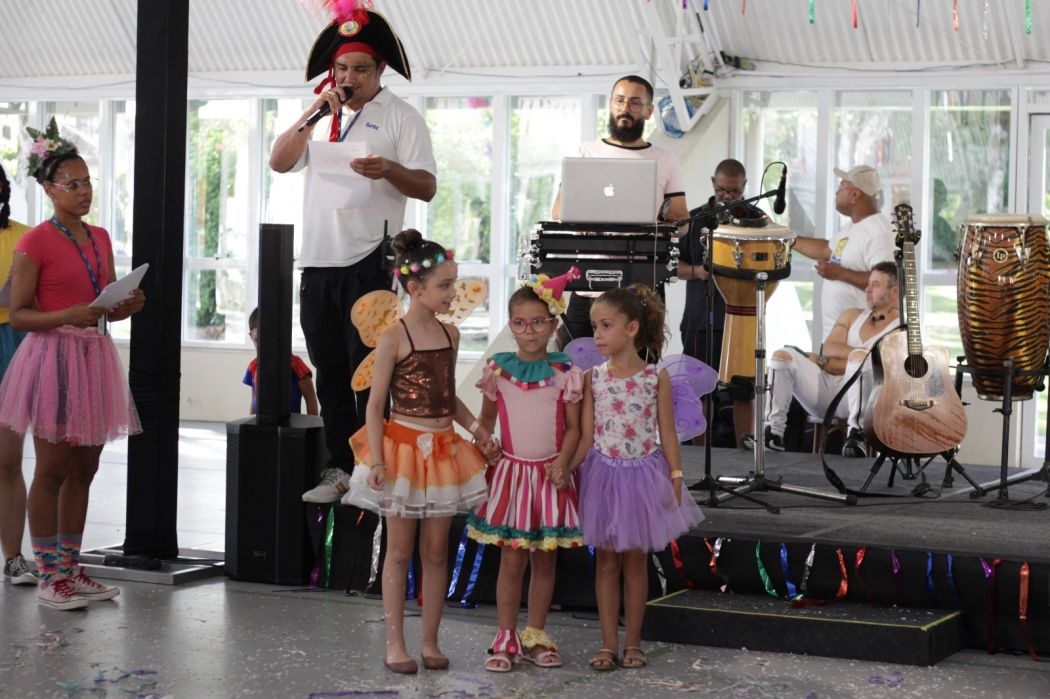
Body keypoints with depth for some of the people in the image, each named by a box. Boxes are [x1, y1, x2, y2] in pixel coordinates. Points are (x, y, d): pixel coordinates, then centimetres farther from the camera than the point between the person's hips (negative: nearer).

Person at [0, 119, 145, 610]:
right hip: (53, 356, -7)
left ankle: (70, 569, 18)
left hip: (94, 358, 7)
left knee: (84, 469, 10)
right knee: (52, 470, -2)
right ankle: (49, 576, 5)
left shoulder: (99, 238, 12)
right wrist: (67, 316, -24)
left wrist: (129, 306, -4)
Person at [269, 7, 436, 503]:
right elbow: (279, 163, 5)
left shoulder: (400, 117, 1)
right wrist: (312, 115, -6)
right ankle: (340, 468, 15)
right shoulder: (321, 116, 16)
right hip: (317, 260, 5)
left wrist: (389, 170, -25)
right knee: (329, 370, 8)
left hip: (368, 261, -5)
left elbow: (426, 187, -5)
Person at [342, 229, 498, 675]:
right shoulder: (393, 339, -12)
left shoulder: (450, 334, 6)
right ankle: (395, 643, 11)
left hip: (443, 449, 5)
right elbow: (375, 405, -10)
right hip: (404, 445, -5)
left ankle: (430, 641, 17)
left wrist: (477, 430, 3)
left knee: (436, 551, 8)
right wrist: (377, 462, -16)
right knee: (399, 551, 3)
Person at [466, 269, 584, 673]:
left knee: (544, 560, 8)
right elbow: (486, 420, 11)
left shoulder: (565, 373, -3)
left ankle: (536, 637, 19)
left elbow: (573, 426, -1)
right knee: (511, 560, 1)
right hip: (510, 472, 0)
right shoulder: (498, 370, 1)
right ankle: (506, 640, 9)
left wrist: (562, 461, -15)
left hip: (550, 476, 0)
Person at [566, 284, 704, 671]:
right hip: (603, 475, 1)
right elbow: (586, 436, 0)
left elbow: (667, 434, -2)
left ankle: (633, 642, 17)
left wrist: (675, 478, -6)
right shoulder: (593, 378, -2)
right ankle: (609, 643, 14)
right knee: (606, 561, 7)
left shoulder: (656, 377, -6)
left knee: (635, 560, 8)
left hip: (642, 475, -1)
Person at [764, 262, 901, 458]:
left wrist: (824, 361, -5)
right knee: (782, 355, -14)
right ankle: (774, 431, -19)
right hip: (827, 389, 5)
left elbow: (879, 366, -10)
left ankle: (856, 432, -37)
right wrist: (863, 352, -8)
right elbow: (828, 348, 7)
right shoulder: (852, 316, 23)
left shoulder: (900, 328, 4)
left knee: (859, 358, -35)